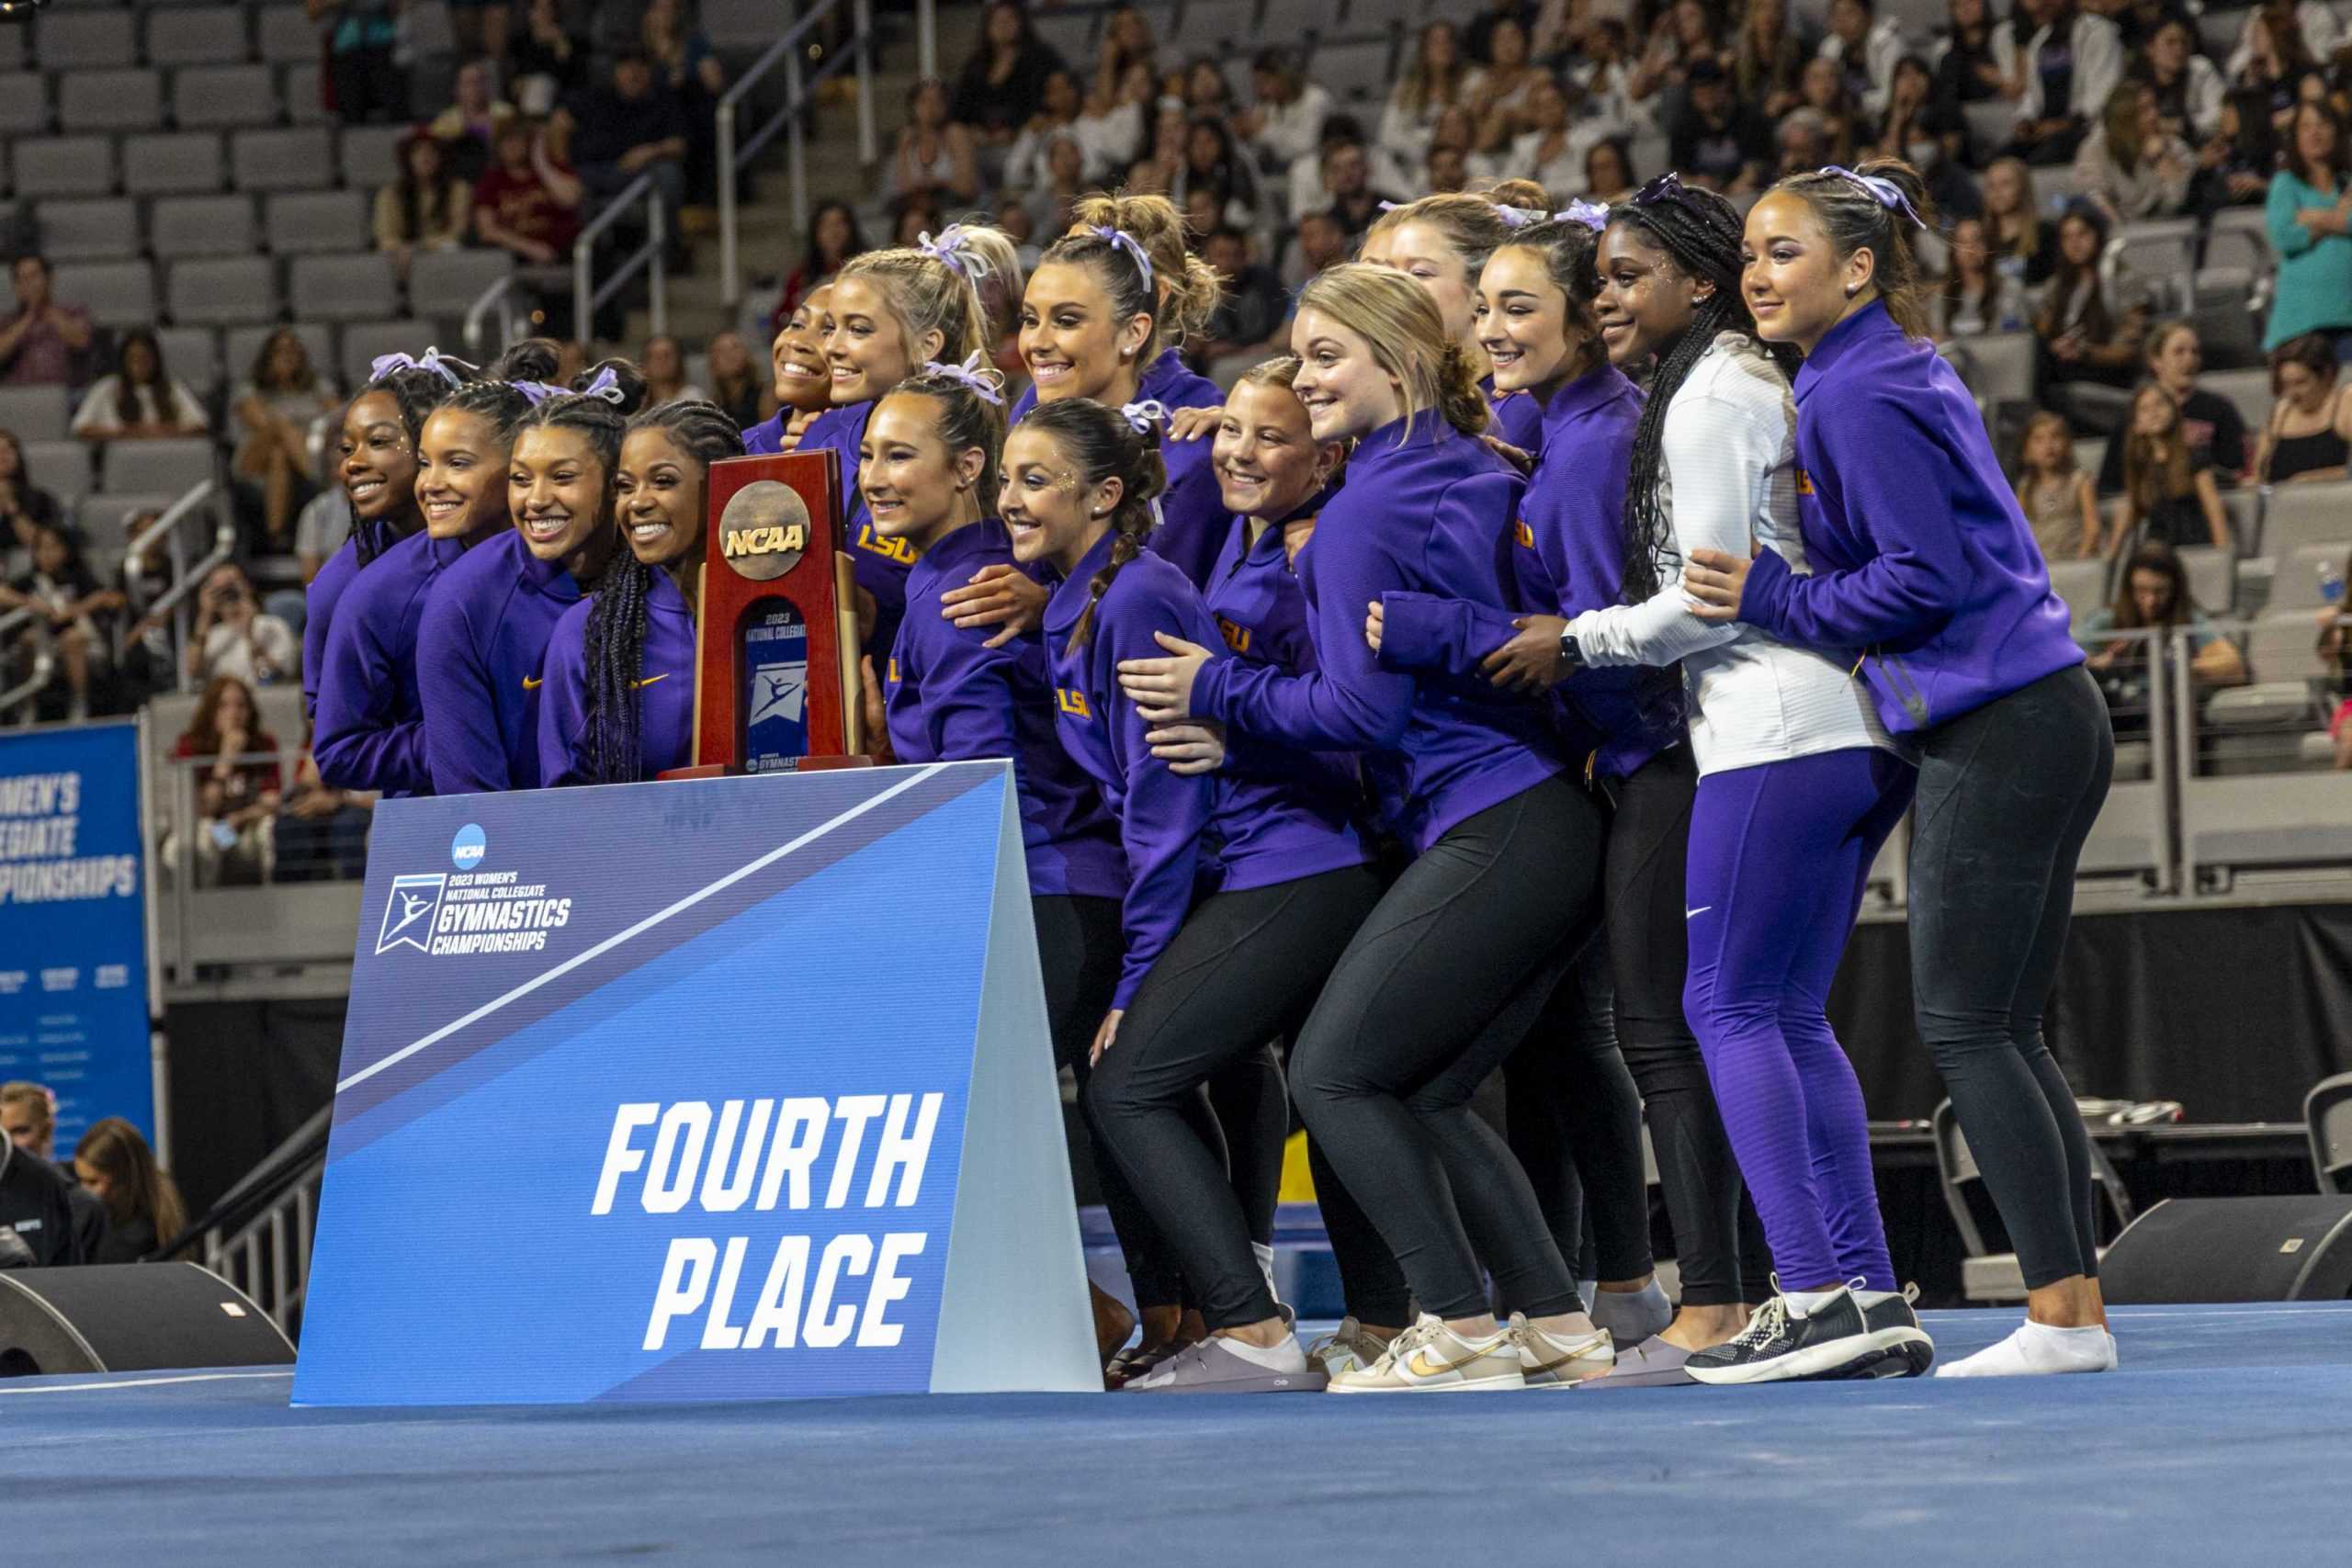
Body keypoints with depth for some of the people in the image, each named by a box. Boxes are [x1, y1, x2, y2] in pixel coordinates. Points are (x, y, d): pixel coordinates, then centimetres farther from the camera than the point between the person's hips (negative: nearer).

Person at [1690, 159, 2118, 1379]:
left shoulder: (1857, 396, -13)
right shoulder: (1903, 374, 17)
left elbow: (1922, 576, -18)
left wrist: (1770, 600, -11)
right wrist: (1776, 595, 16)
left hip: (1997, 730, -10)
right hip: (2040, 723, 10)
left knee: (1965, 1028, -8)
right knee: (2005, 1031, 10)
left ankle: (2061, 1315, -9)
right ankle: (2079, 1308, 9)